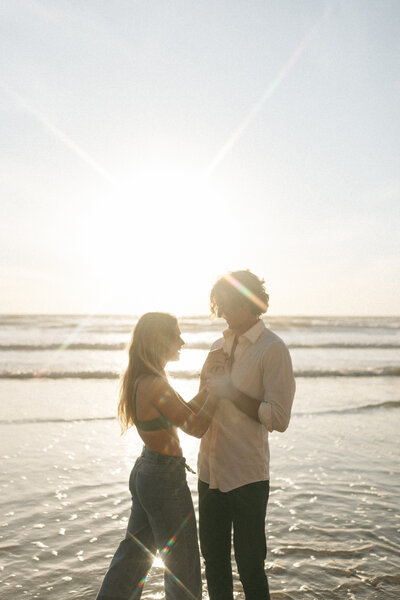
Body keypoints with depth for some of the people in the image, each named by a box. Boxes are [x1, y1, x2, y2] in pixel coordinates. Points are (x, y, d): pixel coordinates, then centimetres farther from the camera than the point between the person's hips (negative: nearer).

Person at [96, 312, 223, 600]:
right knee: (182, 565, 11)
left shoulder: (139, 380, 4)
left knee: (135, 551, 24)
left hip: (143, 472, 9)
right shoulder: (155, 384, -25)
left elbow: (187, 412, 9)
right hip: (166, 479, -9)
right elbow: (196, 426, -21)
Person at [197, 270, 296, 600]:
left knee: (250, 566, 7)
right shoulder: (218, 346, 10)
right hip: (211, 470, 7)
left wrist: (230, 391, -17)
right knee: (214, 560, 19)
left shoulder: (272, 348, -11)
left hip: (247, 474, -6)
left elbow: (278, 418, -17)